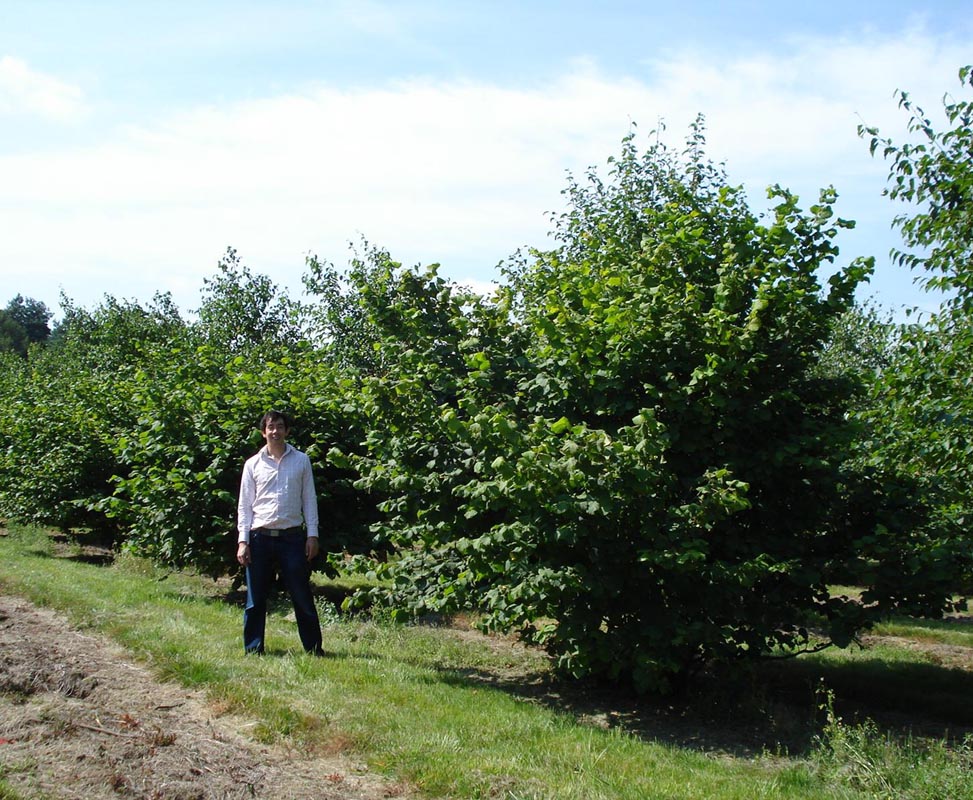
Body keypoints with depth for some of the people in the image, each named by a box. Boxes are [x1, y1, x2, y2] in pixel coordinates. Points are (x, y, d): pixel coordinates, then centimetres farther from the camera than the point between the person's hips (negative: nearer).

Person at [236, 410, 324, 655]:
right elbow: (244, 505, 6)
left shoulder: (301, 460, 6)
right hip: (260, 538, 1)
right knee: (255, 599, 6)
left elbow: (309, 500, 7)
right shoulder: (253, 464, 6)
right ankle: (253, 650, 17)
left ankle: (314, 649, 12)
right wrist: (243, 540, -2)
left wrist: (312, 535, 0)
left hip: (292, 537, -1)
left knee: (302, 597, 2)